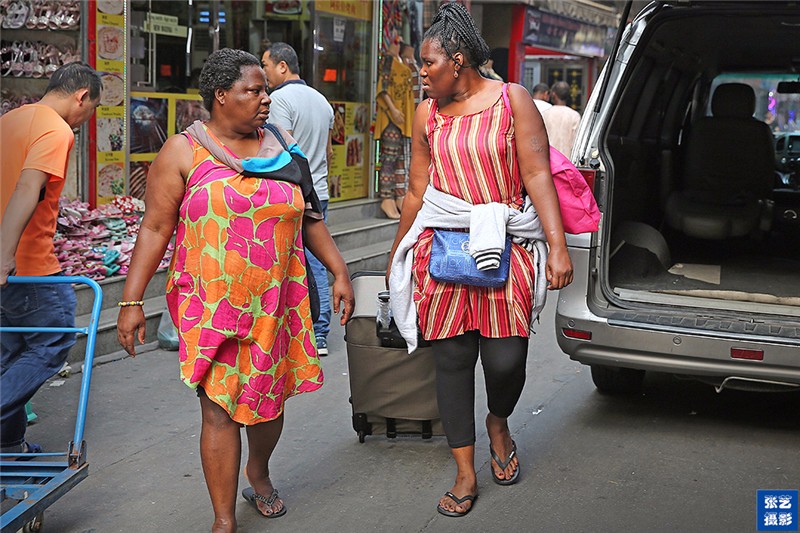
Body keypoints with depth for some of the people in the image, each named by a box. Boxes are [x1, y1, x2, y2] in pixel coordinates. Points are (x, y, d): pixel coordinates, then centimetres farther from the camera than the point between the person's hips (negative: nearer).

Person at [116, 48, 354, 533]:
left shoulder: (283, 146, 9)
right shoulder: (184, 151, -3)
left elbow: (309, 217, 16)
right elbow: (155, 229, -4)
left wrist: (340, 272, 11)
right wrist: (131, 301, -8)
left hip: (275, 302, 4)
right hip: (212, 306, -4)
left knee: (269, 398, 14)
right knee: (220, 409, -5)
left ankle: (258, 473, 44)